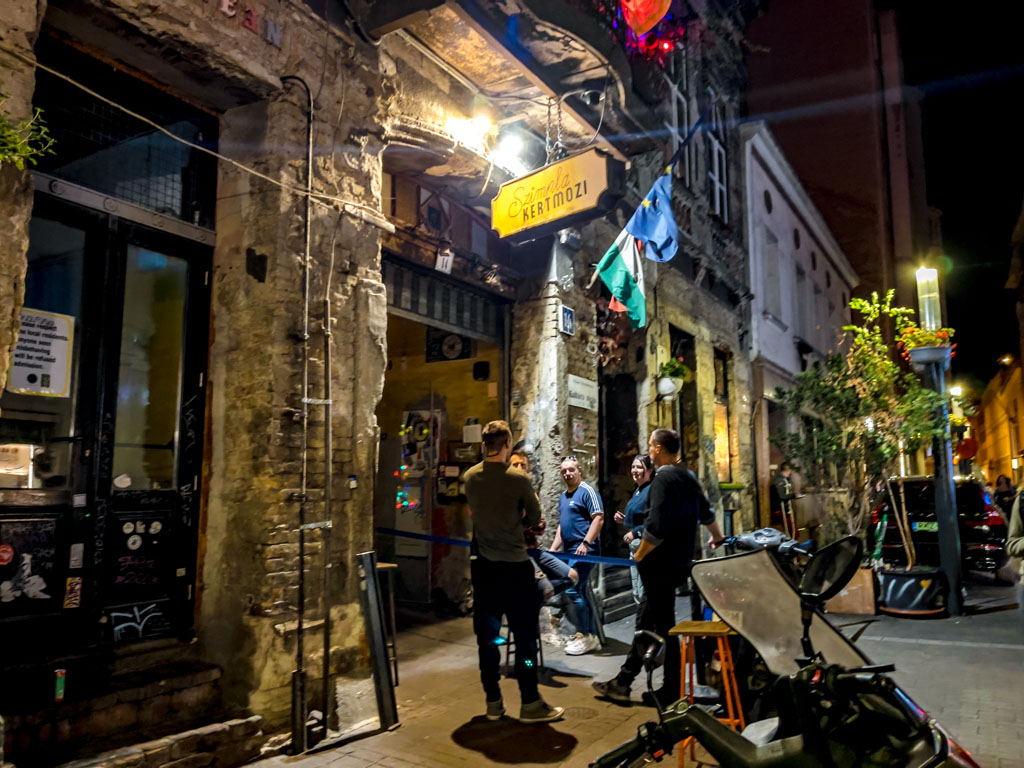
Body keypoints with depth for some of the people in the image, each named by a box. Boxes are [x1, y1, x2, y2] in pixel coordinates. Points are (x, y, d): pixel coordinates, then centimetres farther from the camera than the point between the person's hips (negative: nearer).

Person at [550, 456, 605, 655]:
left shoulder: (587, 491, -8)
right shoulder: (562, 496, 18)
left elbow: (598, 518, -16)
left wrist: (586, 543, -23)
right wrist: (553, 549, 16)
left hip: (584, 550, -9)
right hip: (569, 550, 9)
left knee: (572, 589, -12)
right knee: (581, 592, 11)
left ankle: (585, 635, -1)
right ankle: (592, 636, 19)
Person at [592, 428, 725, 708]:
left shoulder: (663, 478, -17)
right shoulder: (688, 477, 11)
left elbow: (655, 527, -26)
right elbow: (705, 513, 26)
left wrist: (639, 556, -12)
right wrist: (717, 538, 45)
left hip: (660, 564, -9)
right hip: (679, 562, 9)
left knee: (663, 625, 1)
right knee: (645, 621, 15)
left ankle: (672, 690, 12)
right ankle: (623, 682, 24)